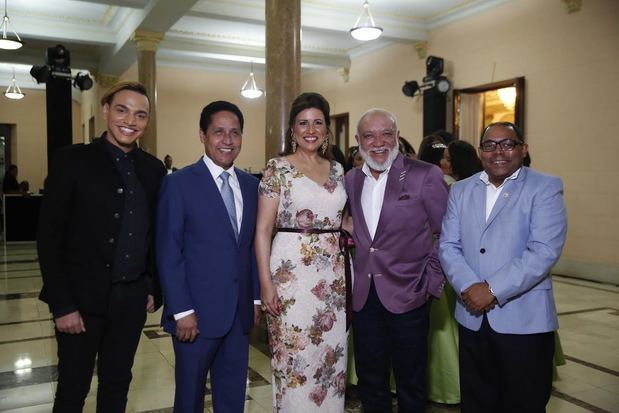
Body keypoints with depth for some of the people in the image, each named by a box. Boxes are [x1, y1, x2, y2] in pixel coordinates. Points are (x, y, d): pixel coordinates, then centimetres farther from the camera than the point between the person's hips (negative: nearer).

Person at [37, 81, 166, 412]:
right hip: (83, 298, -3)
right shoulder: (72, 160, -7)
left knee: (117, 385, 17)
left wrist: (154, 288, 6)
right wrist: (62, 304, -12)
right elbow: (49, 237, -9)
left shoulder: (153, 169, 4)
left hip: (132, 298, 4)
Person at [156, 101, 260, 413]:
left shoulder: (250, 185, 7)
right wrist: (181, 310, -14)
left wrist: (256, 297, 9)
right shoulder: (179, 183, -8)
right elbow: (168, 253, -11)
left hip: (240, 312, 5)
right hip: (197, 312, -4)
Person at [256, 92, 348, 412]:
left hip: (332, 273, 5)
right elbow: (262, 231, -7)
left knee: (331, 355, 12)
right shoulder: (278, 168, -4)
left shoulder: (337, 169, 10)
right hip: (291, 272, -4)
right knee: (293, 357, 3)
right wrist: (266, 283, -13)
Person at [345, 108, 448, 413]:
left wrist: (431, 282, -9)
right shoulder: (351, 179, 6)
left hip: (408, 297, -4)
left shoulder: (425, 175, -9)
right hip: (363, 297, 4)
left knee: (411, 386, 12)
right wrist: (355, 279, 6)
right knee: (370, 384, 18)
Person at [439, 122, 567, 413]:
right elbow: (448, 245, 4)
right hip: (472, 318, 4)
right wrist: (468, 287, -13)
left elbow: (544, 250, -15)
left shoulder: (546, 188, -3)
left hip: (524, 320, -4)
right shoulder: (461, 190, 10)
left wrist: (493, 289, -18)